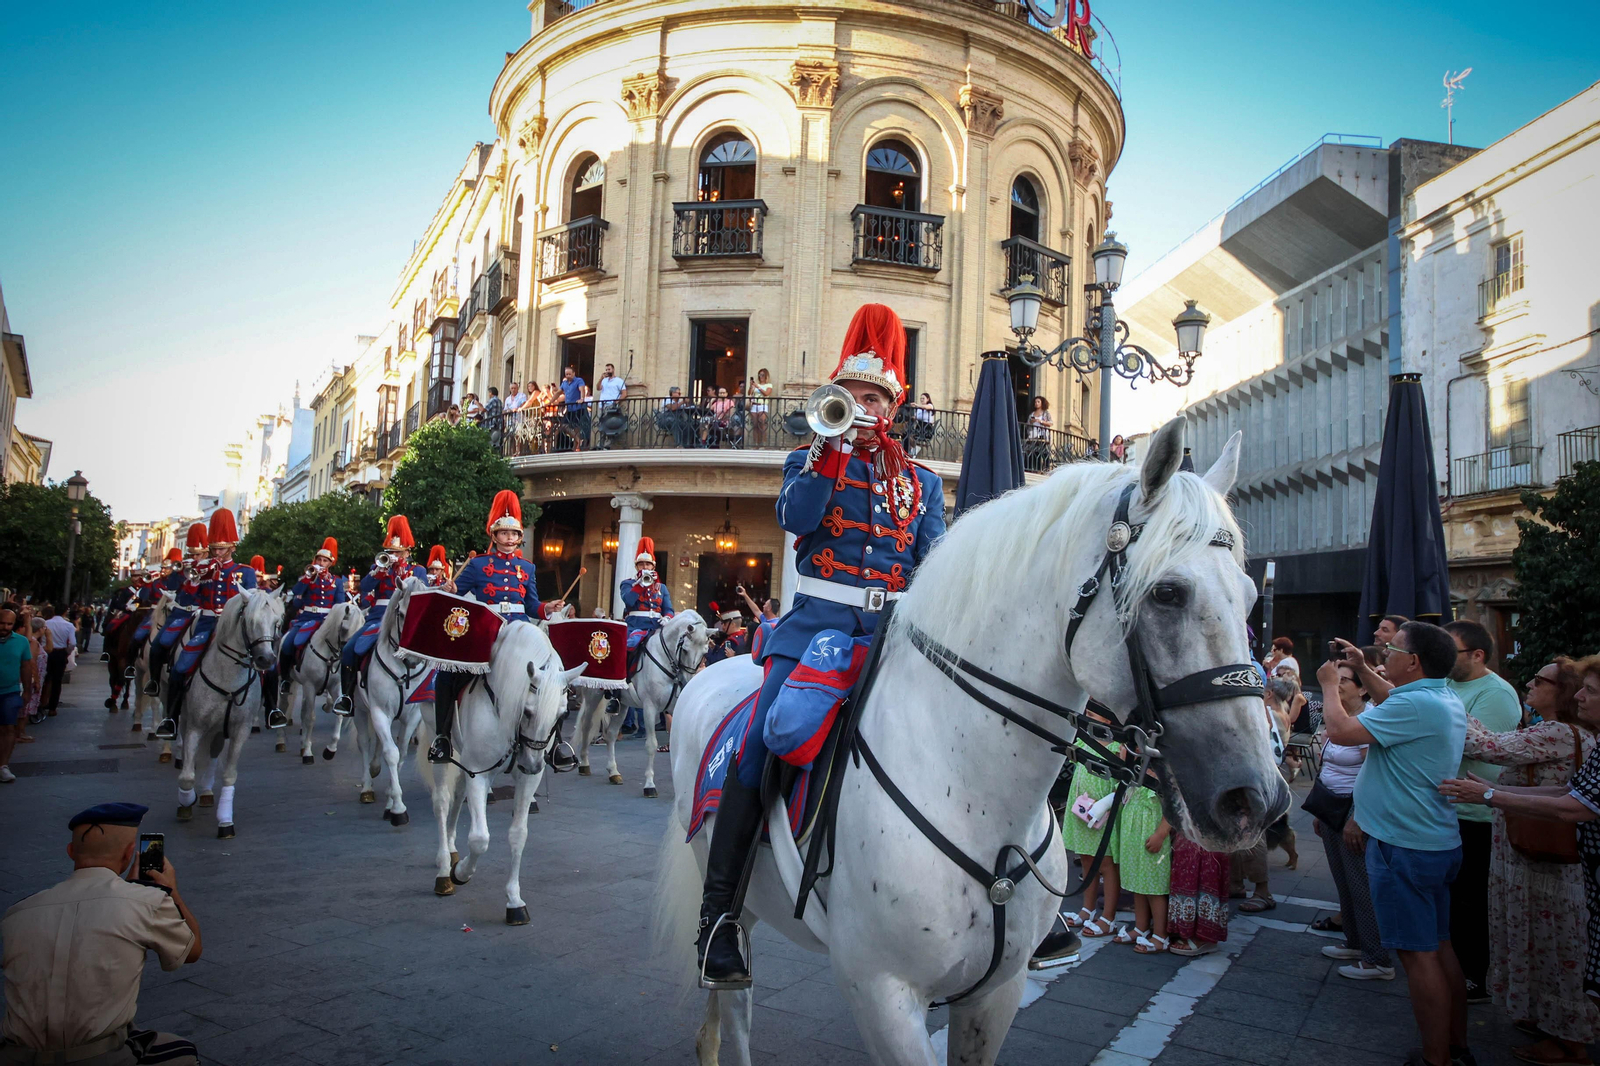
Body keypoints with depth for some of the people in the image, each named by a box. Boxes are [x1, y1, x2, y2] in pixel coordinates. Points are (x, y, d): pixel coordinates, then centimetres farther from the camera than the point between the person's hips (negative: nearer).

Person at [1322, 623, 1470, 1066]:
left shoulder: (1416, 704, -23)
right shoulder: (1447, 700, 8)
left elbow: (1341, 731, -24)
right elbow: (1392, 708, 29)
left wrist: (1330, 684, -7)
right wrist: (1362, 670, 27)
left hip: (1403, 847, -10)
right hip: (1439, 843, 10)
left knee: (1419, 954, -1)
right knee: (1440, 947, 18)